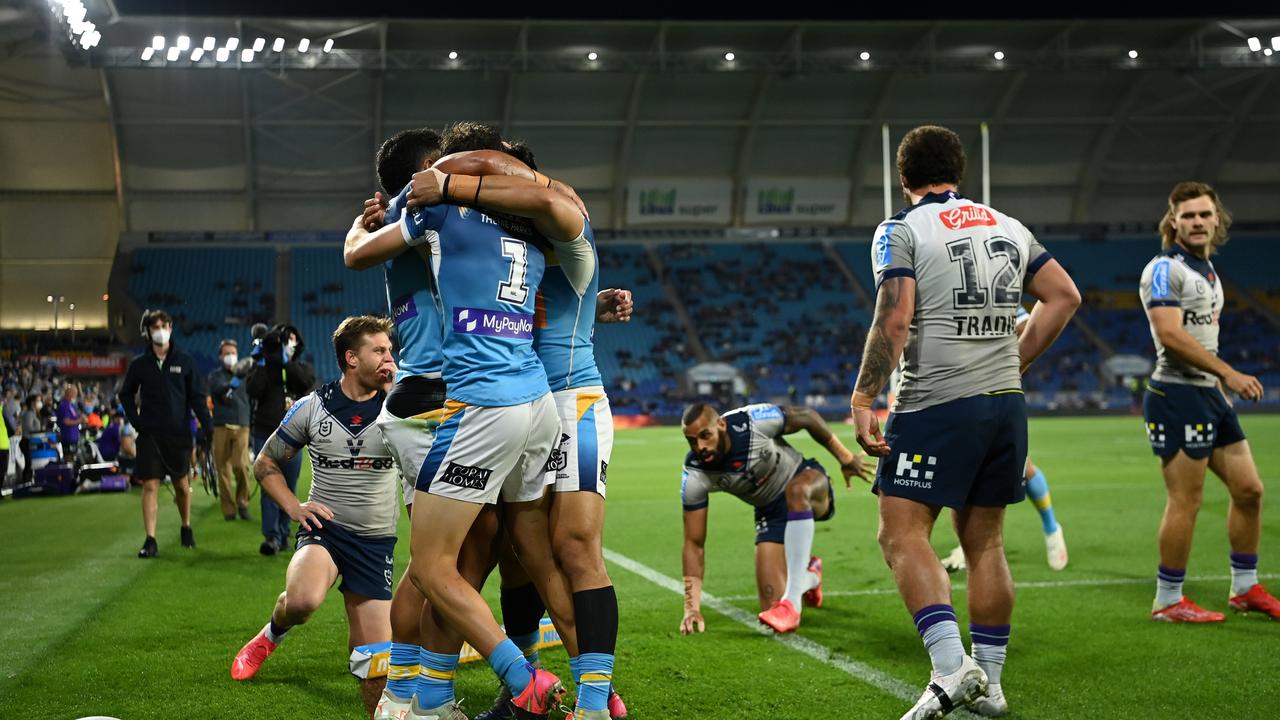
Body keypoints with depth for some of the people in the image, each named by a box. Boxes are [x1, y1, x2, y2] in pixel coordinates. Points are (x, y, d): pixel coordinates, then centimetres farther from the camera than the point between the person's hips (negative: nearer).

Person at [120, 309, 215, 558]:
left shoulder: (184, 361, 0)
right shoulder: (140, 364, 2)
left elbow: (197, 396, 1)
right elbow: (126, 394, 16)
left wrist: (207, 426, -7)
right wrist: (134, 419, 3)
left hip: (179, 433, 0)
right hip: (150, 435, 0)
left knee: (182, 485, 11)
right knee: (150, 486, -6)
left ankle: (186, 527, 33)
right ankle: (150, 540, -5)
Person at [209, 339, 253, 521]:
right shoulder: (215, 375, 4)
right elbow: (217, 389, -16)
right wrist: (230, 385, -34)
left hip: (242, 427, 1)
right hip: (222, 427, -1)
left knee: (242, 466, -15)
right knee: (223, 470, -2)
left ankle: (242, 503, 3)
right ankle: (228, 509, 7)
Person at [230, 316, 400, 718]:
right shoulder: (312, 407, -1)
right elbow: (265, 464, 11)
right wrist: (294, 507, -3)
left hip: (376, 540, 1)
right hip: (325, 526, -1)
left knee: (374, 657, -6)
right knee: (303, 598, -32)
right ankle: (271, 635, 2)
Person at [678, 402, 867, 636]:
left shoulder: (753, 421, -29)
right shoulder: (695, 476, -21)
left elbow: (807, 417, -9)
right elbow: (694, 543, -15)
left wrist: (844, 457, -1)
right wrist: (692, 608, -20)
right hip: (771, 512, 3)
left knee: (795, 492, -41)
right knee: (771, 606, -7)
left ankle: (792, 602, -40)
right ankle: (809, 577, 31)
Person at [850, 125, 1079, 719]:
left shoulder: (901, 230, -4)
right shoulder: (1007, 227, 15)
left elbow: (894, 319, -16)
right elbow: (1064, 297, 14)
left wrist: (861, 401, -14)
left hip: (938, 403, -6)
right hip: (1006, 403, 7)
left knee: (902, 535, -5)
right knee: (984, 542, 12)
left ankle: (952, 669, -20)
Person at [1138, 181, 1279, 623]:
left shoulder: (1207, 269, 17)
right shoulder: (1165, 268, -12)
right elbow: (1170, 334, -22)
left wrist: (1221, 380, 19)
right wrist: (1228, 373, -22)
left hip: (1210, 394, 9)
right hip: (1177, 396, -9)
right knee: (1186, 501, -6)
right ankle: (1168, 601, 4)